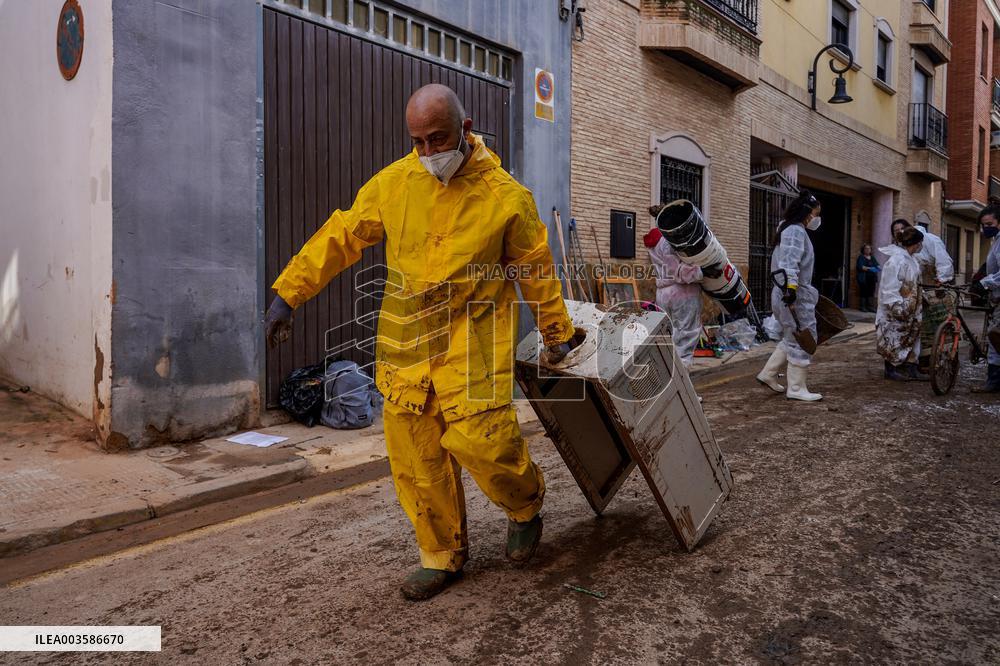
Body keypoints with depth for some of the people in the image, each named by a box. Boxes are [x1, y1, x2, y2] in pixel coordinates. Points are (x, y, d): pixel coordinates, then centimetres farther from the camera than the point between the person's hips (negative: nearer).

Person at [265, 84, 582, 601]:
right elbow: (340, 237, 8)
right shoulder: (393, 183, 3)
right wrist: (288, 293, 6)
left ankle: (525, 504, 20)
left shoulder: (505, 196, -4)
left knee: (478, 438, -15)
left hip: (473, 341, -3)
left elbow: (536, 270, 5)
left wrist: (558, 334, 12)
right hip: (406, 343, 4)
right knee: (416, 456, 6)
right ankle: (443, 554, 25)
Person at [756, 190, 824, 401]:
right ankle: (796, 388, 5)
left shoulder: (793, 230, 18)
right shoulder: (795, 231, -14)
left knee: (792, 338, 19)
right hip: (795, 296, -10)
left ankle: (768, 374, 24)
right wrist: (791, 289, -33)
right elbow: (789, 263, -27)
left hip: (798, 293, 10)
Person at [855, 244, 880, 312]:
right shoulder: (861, 257, 1)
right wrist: (869, 268, -21)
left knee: (871, 293, 1)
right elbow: (860, 267, -11)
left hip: (872, 278, 5)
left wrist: (877, 268, -4)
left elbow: (877, 265, 20)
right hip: (864, 278, -5)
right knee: (864, 293, -6)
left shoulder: (872, 257, 20)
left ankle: (871, 307, 4)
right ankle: (863, 307, -1)